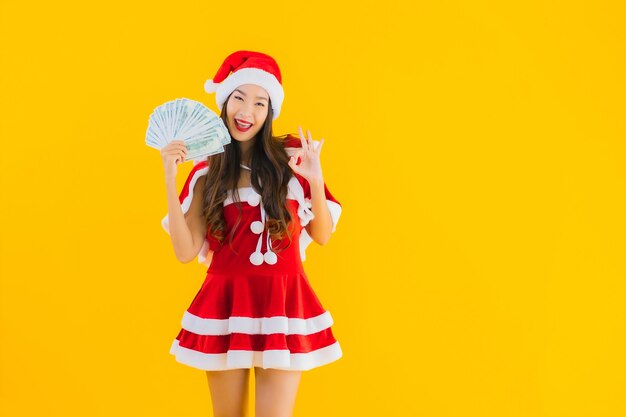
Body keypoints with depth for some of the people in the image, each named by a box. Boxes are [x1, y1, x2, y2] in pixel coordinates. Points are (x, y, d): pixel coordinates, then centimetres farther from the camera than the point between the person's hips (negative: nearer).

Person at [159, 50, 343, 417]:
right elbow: (186, 251, -6)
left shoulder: (292, 157, 1)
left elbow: (322, 235, 3)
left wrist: (316, 179, -12)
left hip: (283, 303, -1)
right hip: (225, 304, 1)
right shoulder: (207, 173, 3)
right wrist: (170, 179, -10)